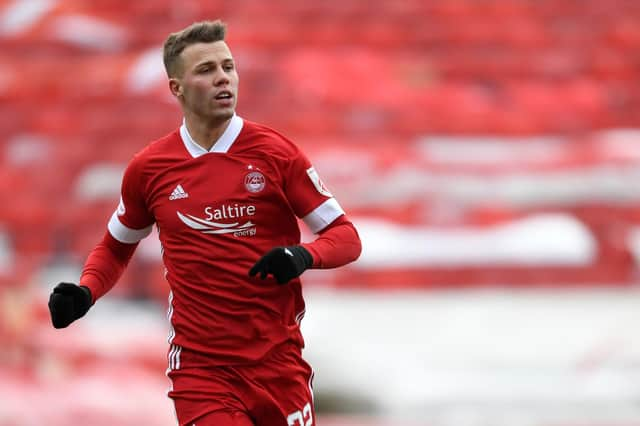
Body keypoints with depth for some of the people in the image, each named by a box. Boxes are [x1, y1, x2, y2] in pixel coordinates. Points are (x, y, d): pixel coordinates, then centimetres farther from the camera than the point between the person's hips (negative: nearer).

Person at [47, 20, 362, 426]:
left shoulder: (275, 152, -2)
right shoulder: (148, 169, 3)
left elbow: (346, 237, 0)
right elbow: (116, 247, 20)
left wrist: (303, 256, -20)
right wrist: (84, 293, 1)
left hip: (279, 362, 0)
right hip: (199, 368, 0)